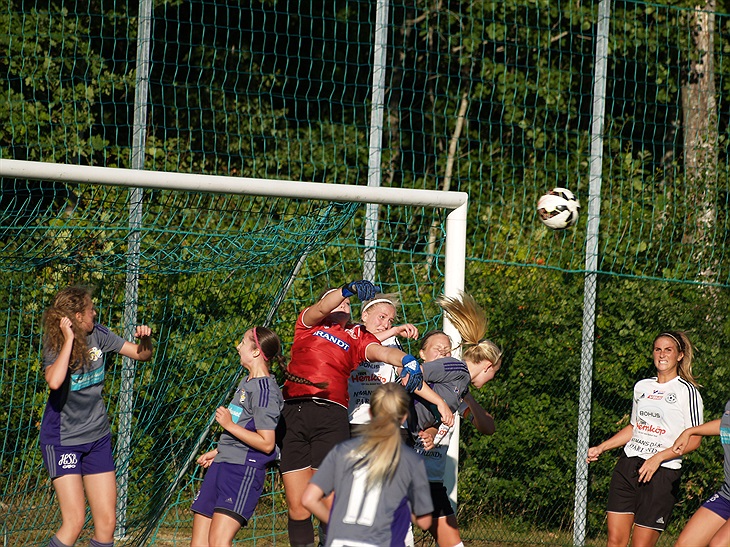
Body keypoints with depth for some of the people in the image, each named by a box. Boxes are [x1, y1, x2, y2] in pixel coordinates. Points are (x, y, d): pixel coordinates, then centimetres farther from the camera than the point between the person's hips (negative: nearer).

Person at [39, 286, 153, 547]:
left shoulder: (98, 335, -3)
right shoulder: (55, 347, -18)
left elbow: (142, 354, 7)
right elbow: (54, 381, -40)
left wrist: (145, 340, -15)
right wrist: (69, 339, -33)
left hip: (97, 436, 6)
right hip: (63, 440, -6)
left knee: (107, 522, 3)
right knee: (74, 521, -15)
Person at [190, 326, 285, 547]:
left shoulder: (264, 390, -13)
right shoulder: (246, 382, 17)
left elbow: (266, 443, -19)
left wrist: (229, 425, -15)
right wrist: (217, 452, 31)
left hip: (245, 470, -10)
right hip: (222, 464, 10)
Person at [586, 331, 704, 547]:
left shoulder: (687, 391, -3)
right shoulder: (642, 387, 15)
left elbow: (693, 440, -7)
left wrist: (658, 458, -16)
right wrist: (600, 448, 21)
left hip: (662, 473, -5)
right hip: (627, 465, 6)